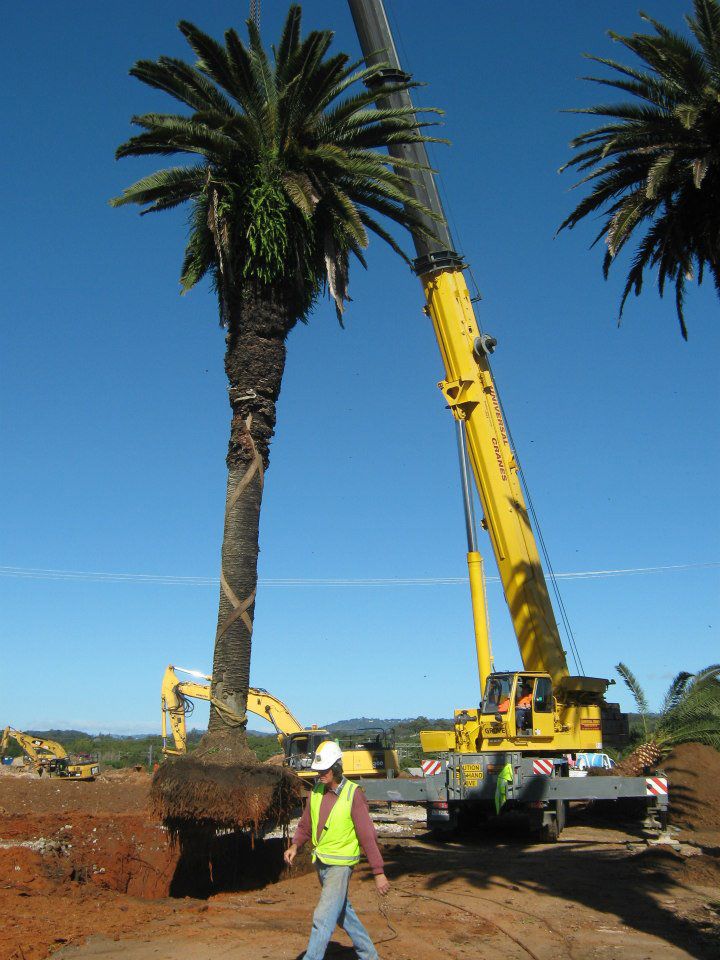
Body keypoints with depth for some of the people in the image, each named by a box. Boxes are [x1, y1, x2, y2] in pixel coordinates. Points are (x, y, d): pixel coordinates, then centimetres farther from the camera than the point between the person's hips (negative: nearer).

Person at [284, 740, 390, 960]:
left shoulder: (353, 794, -18)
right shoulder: (316, 792, 1)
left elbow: (368, 836, -17)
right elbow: (305, 825, 10)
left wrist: (379, 872, -17)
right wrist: (295, 845, -10)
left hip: (340, 864, -7)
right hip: (321, 862, 7)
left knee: (323, 918, -10)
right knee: (343, 912, 20)